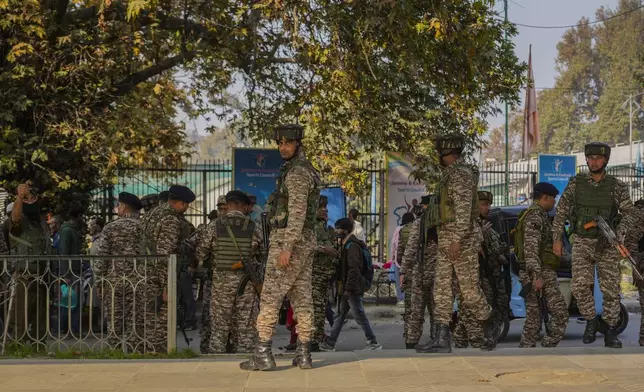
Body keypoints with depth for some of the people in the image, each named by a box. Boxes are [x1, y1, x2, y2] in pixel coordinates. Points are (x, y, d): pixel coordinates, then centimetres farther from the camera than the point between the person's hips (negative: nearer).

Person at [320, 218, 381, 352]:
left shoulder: (352, 245, -16)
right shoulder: (347, 244, 16)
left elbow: (354, 269, -22)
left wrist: (348, 289, -23)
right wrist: (345, 288, 19)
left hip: (354, 289, -10)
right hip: (349, 288, 10)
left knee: (360, 316, -5)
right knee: (340, 315, 10)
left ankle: (374, 343, 2)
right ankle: (330, 344, 13)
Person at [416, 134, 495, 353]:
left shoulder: (461, 174, -13)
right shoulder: (450, 174, 18)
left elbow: (464, 209, -22)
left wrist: (457, 240, -27)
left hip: (462, 239, -10)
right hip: (446, 240, 10)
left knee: (469, 290, -2)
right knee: (442, 288, 1)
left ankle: (489, 330, 17)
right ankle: (442, 339, -2)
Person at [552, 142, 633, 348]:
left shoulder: (617, 186, 0)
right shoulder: (576, 183, 1)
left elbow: (629, 214, 2)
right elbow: (561, 212, 5)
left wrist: (619, 234, -13)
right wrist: (557, 239, 2)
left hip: (607, 245, 0)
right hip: (582, 243, 0)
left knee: (611, 289, -1)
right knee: (580, 286, -10)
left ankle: (610, 331, 9)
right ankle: (590, 320, 12)